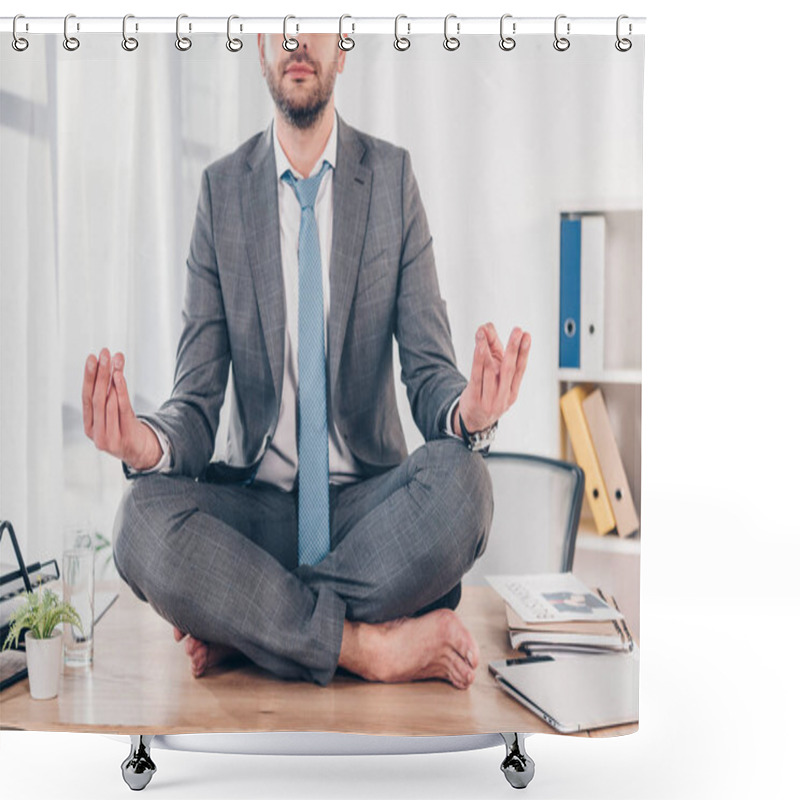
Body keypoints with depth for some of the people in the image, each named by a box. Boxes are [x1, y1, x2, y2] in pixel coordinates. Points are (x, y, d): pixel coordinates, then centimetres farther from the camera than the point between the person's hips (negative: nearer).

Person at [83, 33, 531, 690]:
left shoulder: (393, 176, 0)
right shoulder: (221, 190, 2)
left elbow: (428, 369, -3)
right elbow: (198, 396, -2)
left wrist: (466, 411, -29)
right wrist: (150, 443, -28)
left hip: (367, 501, 0)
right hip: (257, 504, 0)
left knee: (462, 482, -32)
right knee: (144, 519, -30)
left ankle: (243, 624, -16)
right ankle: (373, 645, -20)